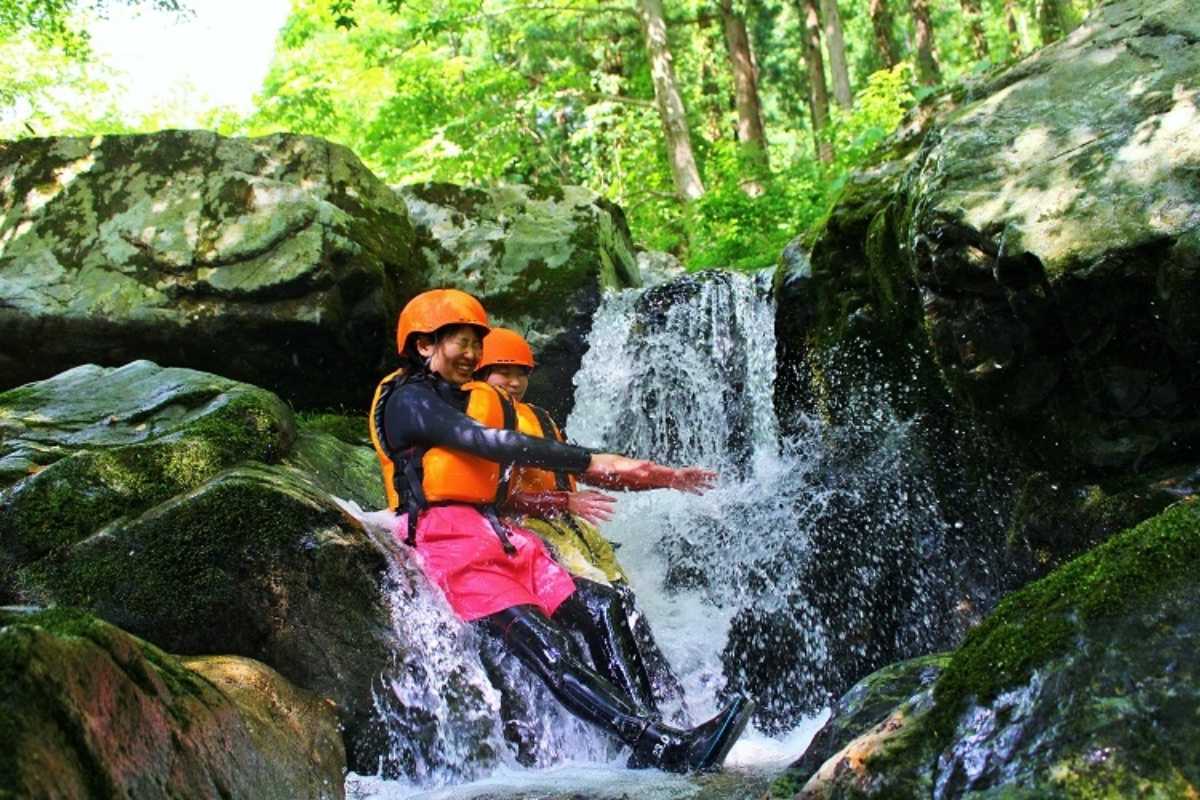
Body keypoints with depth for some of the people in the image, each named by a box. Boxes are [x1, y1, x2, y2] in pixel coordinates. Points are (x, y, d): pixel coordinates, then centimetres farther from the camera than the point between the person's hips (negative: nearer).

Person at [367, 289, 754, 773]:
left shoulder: (489, 401, 23)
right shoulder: (408, 400, -2)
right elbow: (491, 445, -15)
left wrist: (657, 478, 5)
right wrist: (591, 462, -19)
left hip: (499, 534, 8)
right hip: (448, 542, -8)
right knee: (546, 647, -25)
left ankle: (649, 746, -27)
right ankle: (666, 746, -39)